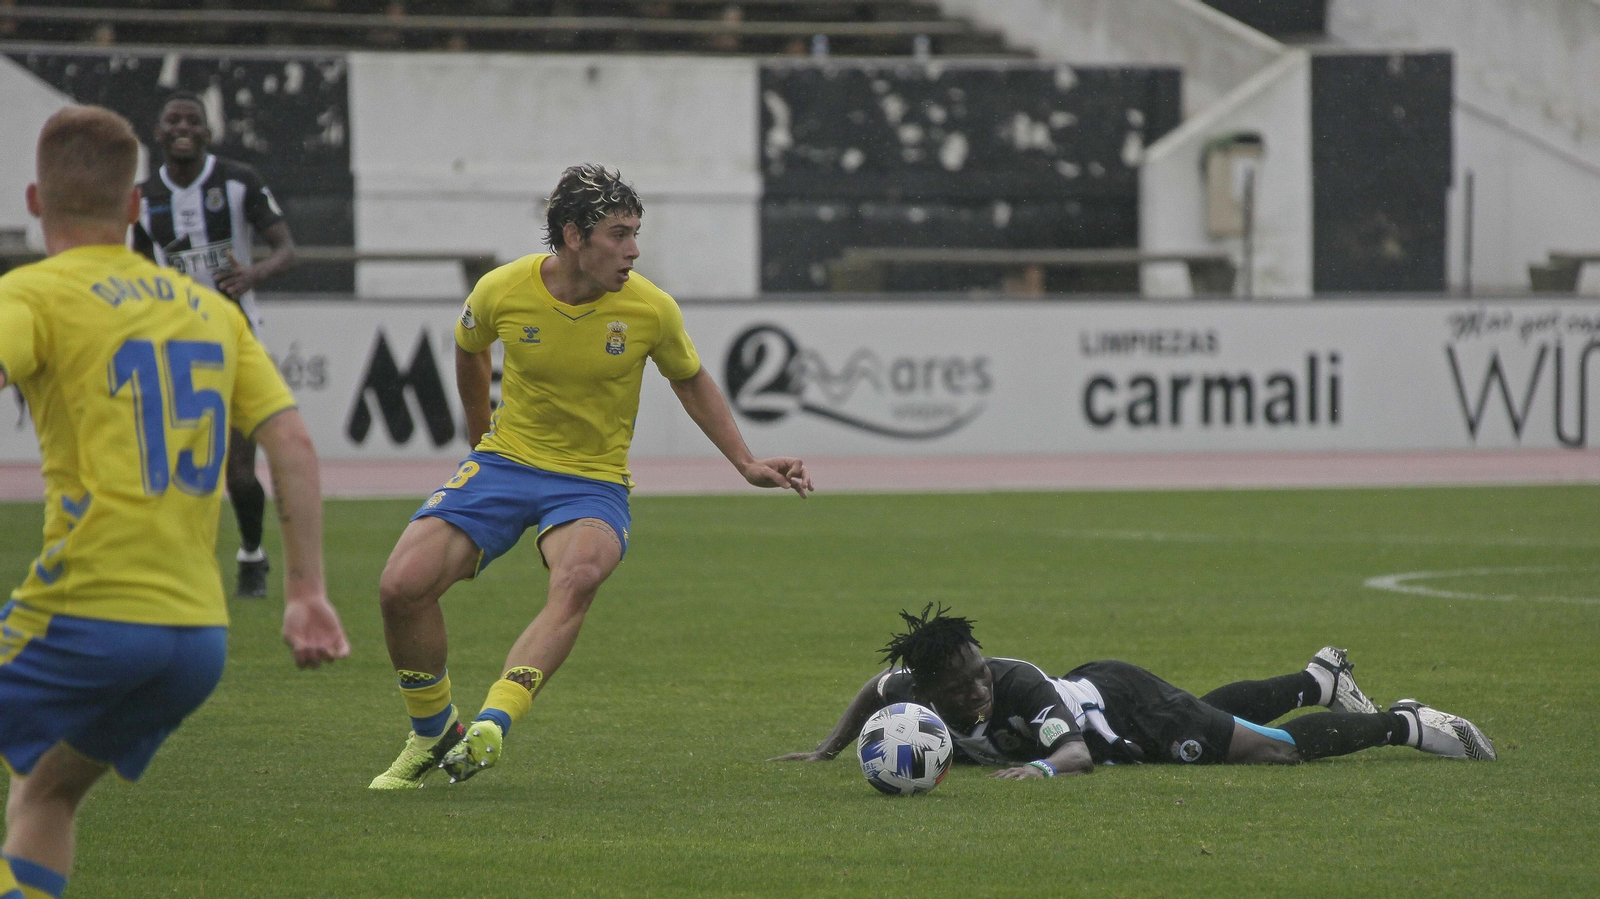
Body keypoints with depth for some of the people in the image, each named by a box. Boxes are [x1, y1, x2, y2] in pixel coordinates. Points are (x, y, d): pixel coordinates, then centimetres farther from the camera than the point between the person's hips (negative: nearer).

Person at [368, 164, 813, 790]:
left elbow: (691, 382, 11)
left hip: (593, 482, -1)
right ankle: (431, 735, 7)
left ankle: (490, 730, -44)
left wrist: (747, 464, 9)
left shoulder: (651, 310, -10)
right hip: (504, 461, 1)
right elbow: (469, 350, 15)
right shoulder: (502, 291, -10)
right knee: (402, 586, -18)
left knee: (580, 574, -37)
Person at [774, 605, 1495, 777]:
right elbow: (874, 689, -1)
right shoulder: (911, 692, -25)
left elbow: (1080, 753, -52)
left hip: (1124, 706, -7)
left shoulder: (1018, 684, -42)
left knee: (1273, 747, -5)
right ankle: (1322, 677, 60)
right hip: (1085, 691, 7)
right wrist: (829, 749, -10)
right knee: (1217, 710, 33)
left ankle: (1403, 725, 18)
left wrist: (1042, 768, -72)